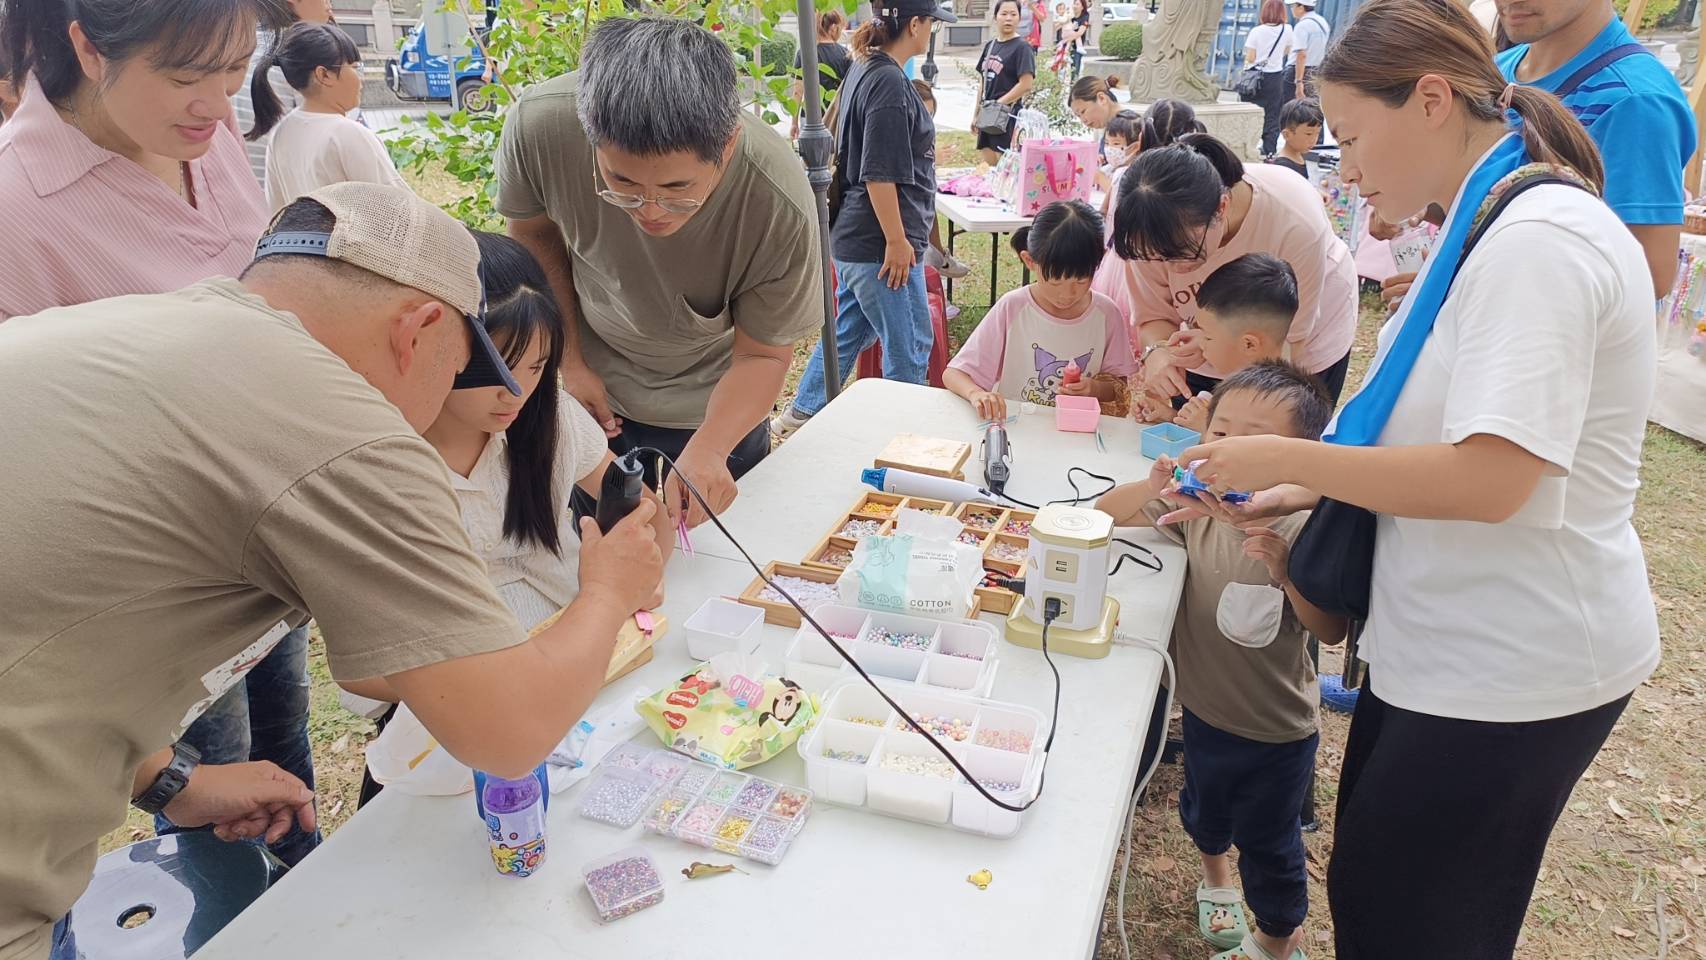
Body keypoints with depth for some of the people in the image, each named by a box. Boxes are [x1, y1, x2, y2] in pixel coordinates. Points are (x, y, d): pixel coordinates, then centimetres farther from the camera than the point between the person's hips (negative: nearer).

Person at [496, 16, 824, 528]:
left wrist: (707, 451, -38)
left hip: (716, 410, -1)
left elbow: (762, 355, -21)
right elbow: (535, 236, -7)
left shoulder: (781, 205, -35)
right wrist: (570, 360, -10)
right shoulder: (538, 124, -30)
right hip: (591, 393, 2)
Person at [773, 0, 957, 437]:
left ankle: (798, 417, 30)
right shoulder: (890, 84, -19)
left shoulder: (863, 70, 11)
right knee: (909, 347, 3)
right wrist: (897, 240, -18)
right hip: (880, 245, -10)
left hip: (854, 237, 10)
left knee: (848, 332, 21)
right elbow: (879, 174, -22)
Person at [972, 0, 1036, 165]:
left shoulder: (1022, 47, -8)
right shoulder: (990, 46, 12)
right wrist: (977, 114, 15)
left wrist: (997, 104, -14)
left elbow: (1025, 85, -15)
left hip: (1008, 115, -7)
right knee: (989, 164, 7)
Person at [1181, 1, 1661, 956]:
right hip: (1448, 642, 9)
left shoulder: (1539, 241, -21)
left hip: (1508, 670, -9)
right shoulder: (1491, 227, 10)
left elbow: (1488, 478, -28)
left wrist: (1291, 460, -19)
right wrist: (1297, 495, 3)